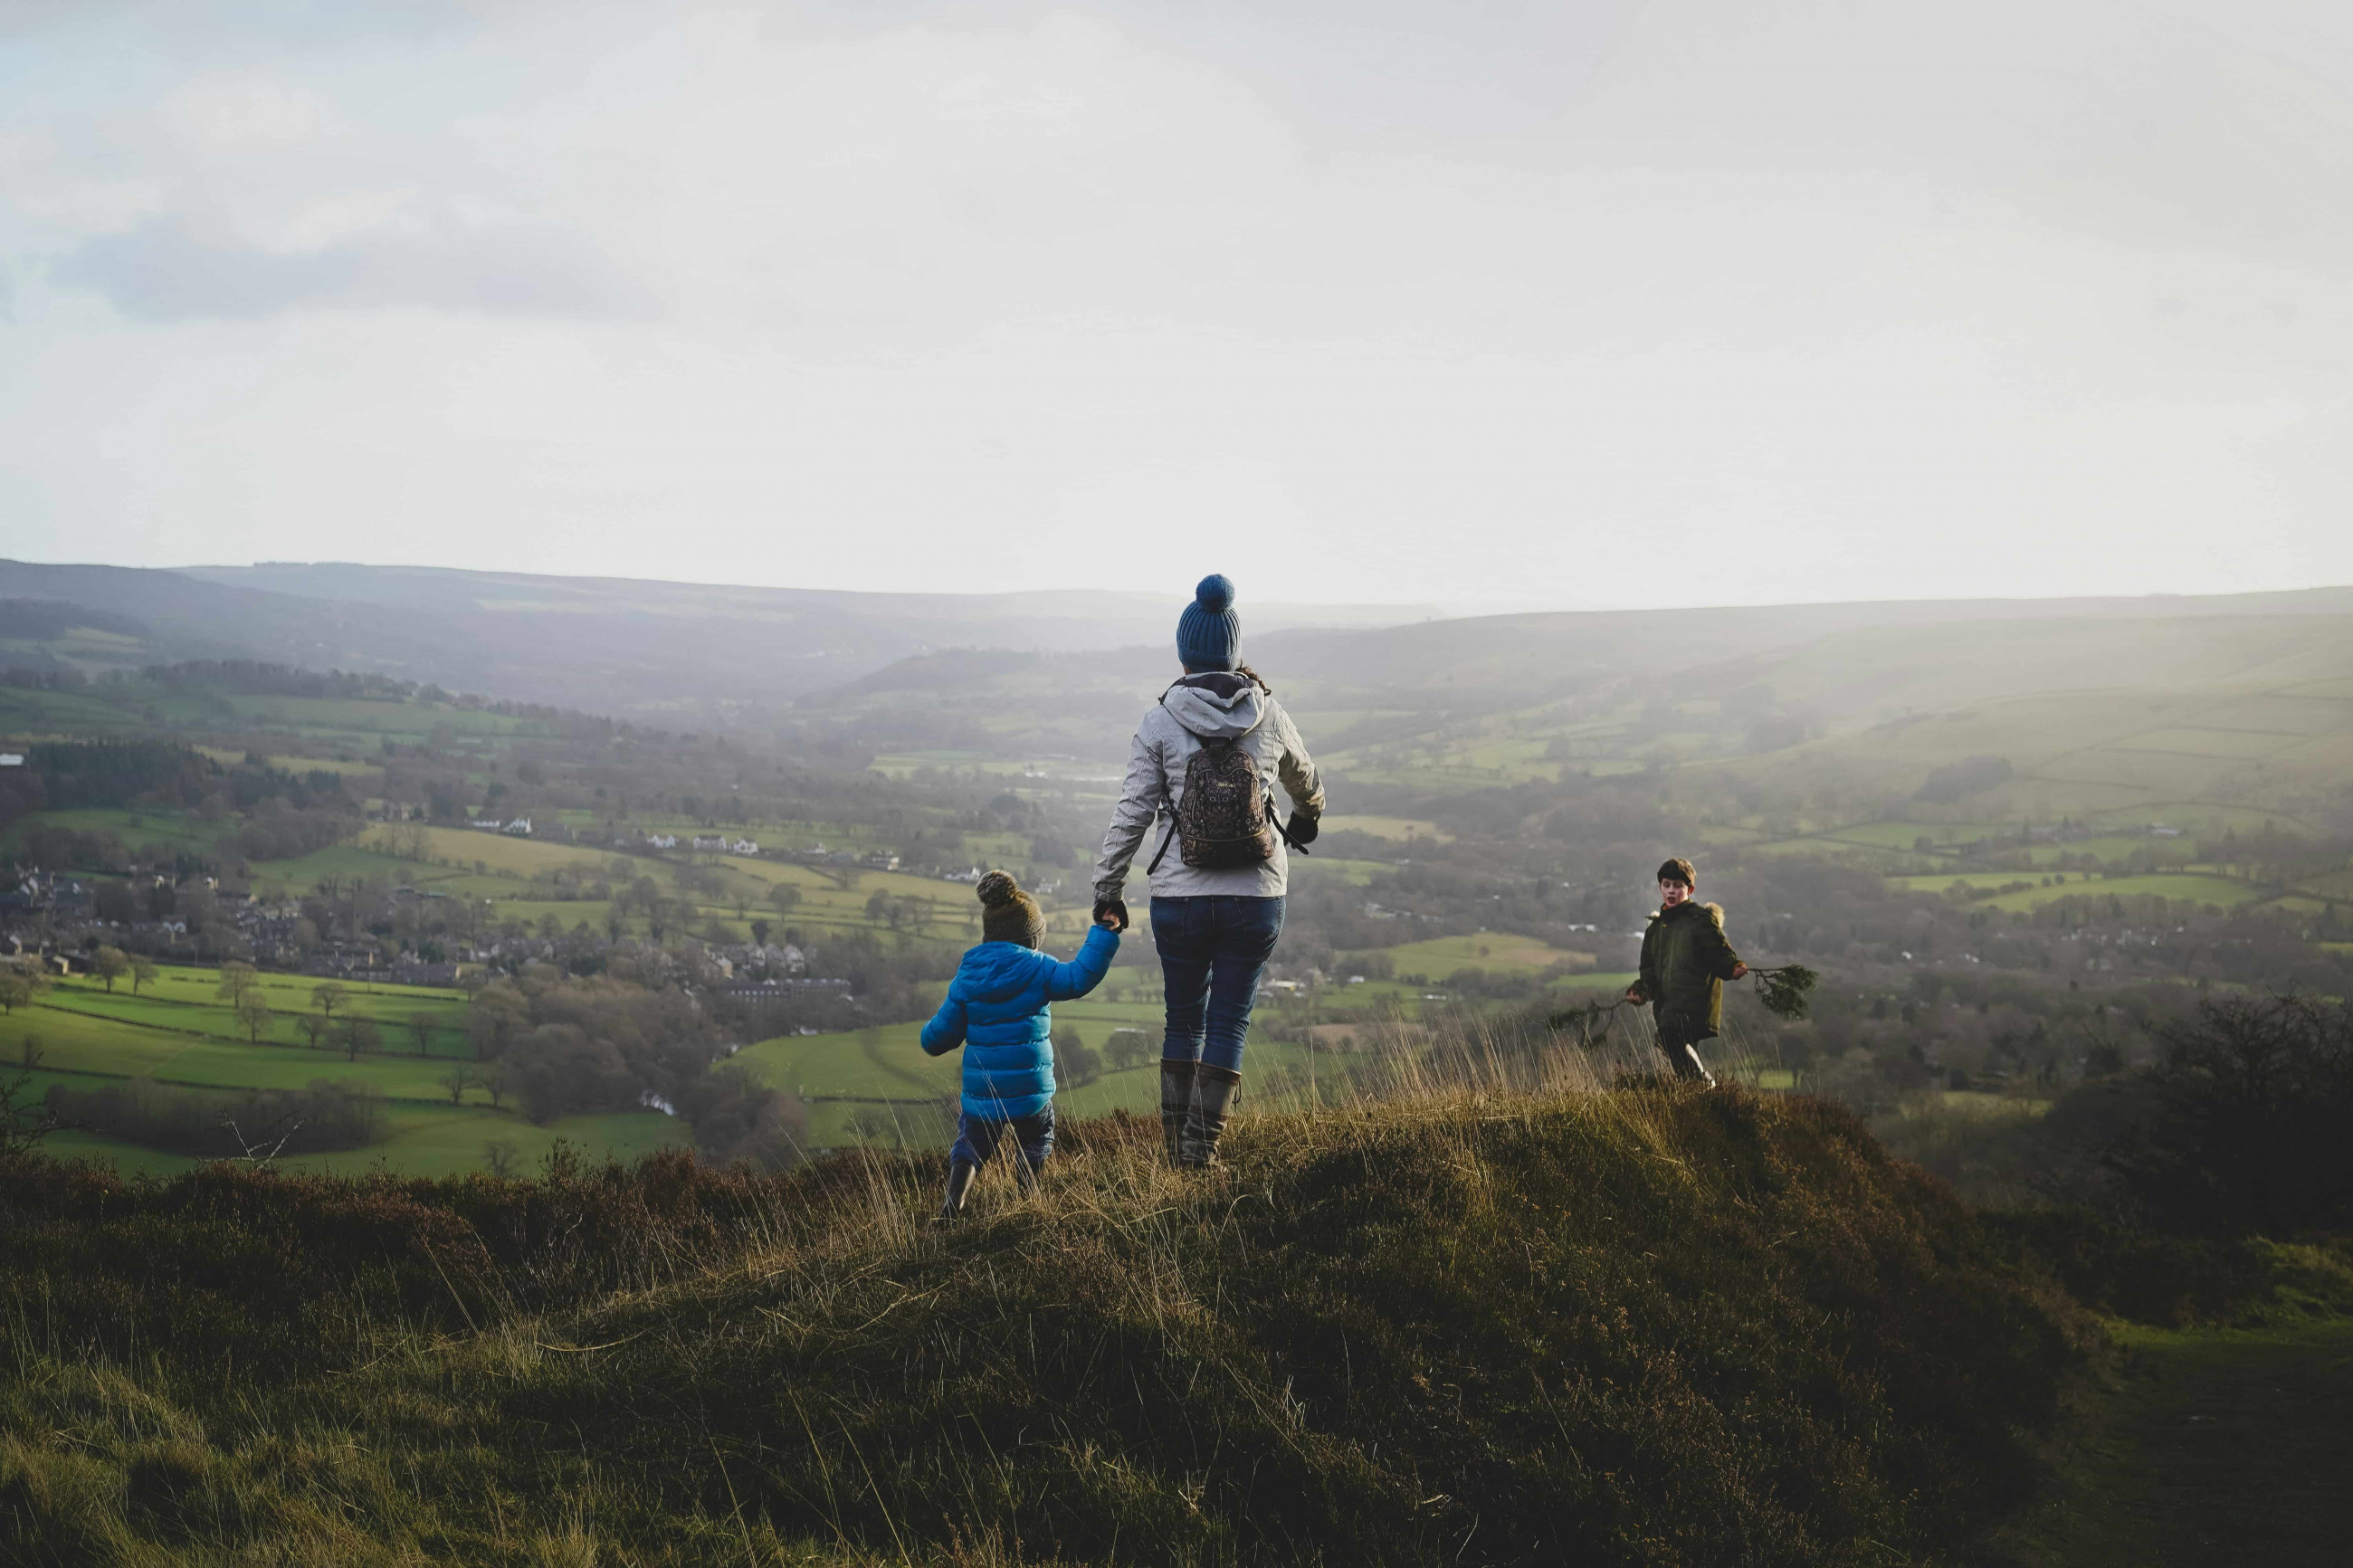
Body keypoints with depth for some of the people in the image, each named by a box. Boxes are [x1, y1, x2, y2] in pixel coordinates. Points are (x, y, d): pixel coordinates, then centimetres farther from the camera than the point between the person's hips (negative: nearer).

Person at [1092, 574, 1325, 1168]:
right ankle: (1202, 1155, 1)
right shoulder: (1270, 716, 3)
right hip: (1257, 896, 0)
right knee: (1229, 1023, 7)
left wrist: (1107, 889, 7)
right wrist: (1307, 819, 46)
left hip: (1180, 897, 0)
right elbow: (1305, 780, 24)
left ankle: (1176, 1153, 19)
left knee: (1183, 1021, 15)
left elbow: (1132, 812, -4)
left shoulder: (1160, 722, -5)